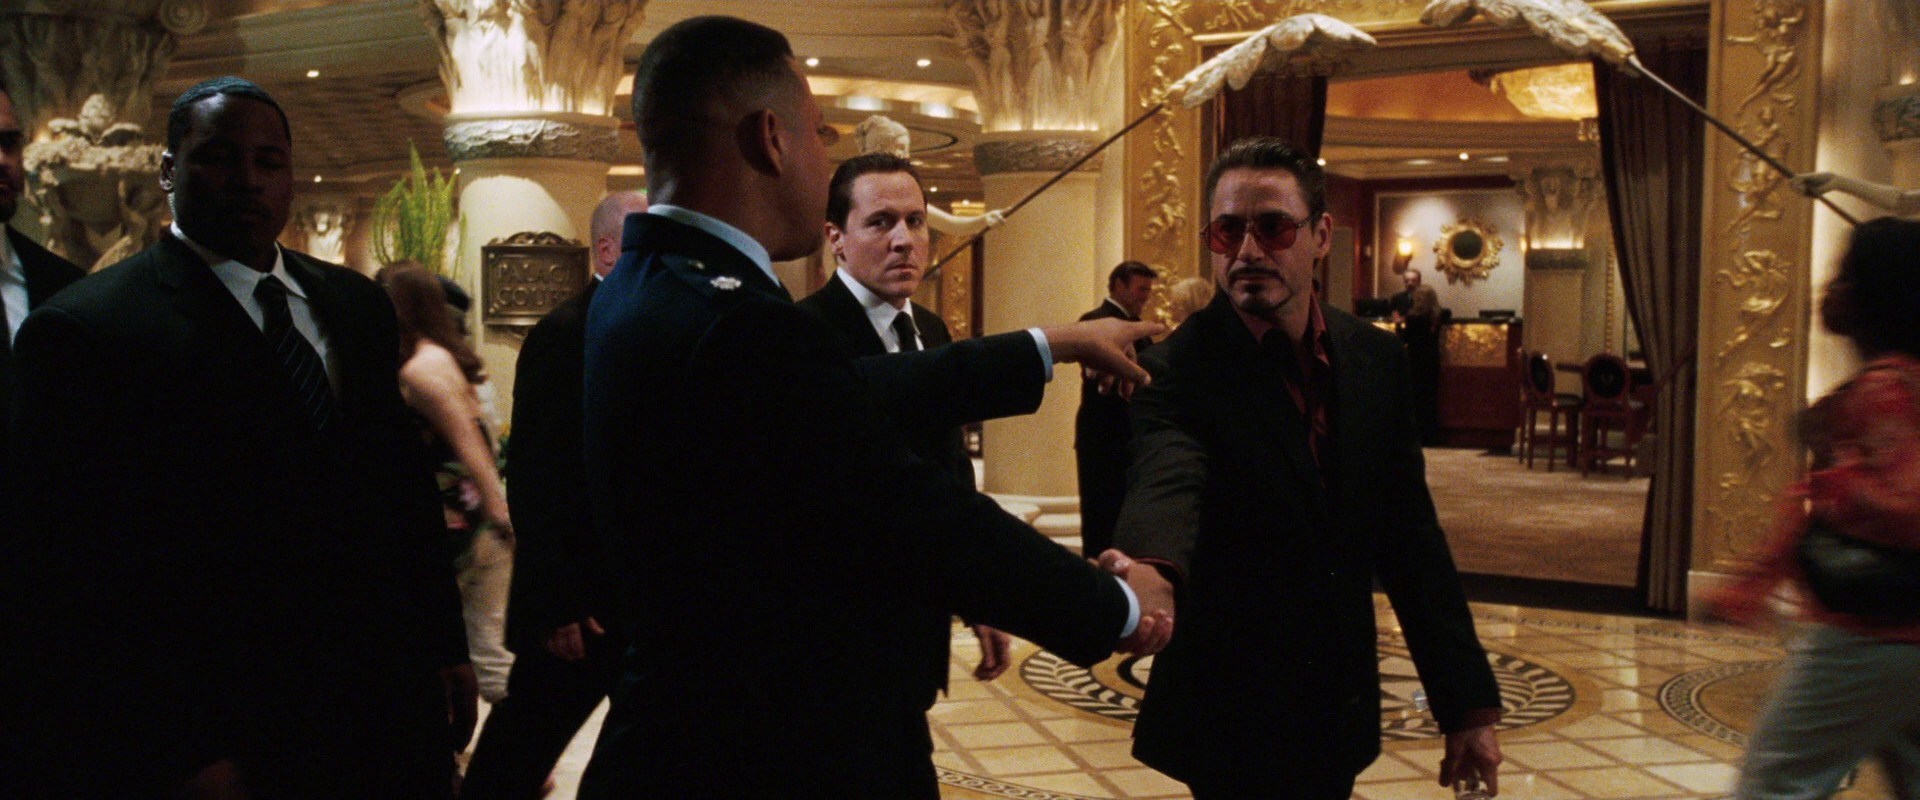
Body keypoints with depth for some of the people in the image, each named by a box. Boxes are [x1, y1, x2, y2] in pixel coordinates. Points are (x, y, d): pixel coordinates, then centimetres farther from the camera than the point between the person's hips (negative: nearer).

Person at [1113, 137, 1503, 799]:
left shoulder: (1376, 359, 0)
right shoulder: (1179, 368, -16)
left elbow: (1411, 536, 4)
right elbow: (1167, 484, -36)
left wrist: (1468, 702, 3)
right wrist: (1150, 568, -59)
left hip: (1342, 718, 5)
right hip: (1235, 726, -5)